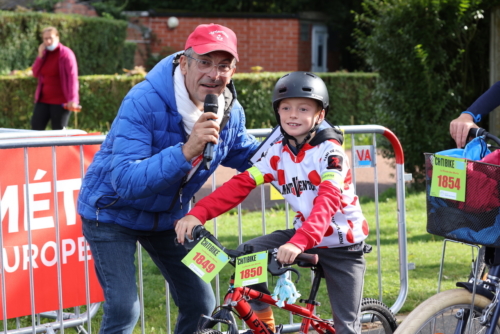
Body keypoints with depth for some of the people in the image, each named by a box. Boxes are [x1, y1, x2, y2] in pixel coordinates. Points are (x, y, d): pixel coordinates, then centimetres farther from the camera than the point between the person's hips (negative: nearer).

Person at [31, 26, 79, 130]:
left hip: (60, 102, -7)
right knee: (35, 128, 3)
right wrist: (40, 56, -4)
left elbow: (72, 77, -17)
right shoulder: (44, 53, 11)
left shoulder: (66, 53, -10)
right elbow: (35, 73, 9)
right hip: (43, 100, 7)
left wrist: (72, 99, -25)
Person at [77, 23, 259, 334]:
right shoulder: (144, 102, -30)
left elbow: (250, 156, 12)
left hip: (168, 215, 6)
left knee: (201, 305, 5)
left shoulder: (232, 112, -10)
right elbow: (125, 180, -39)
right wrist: (185, 152, -50)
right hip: (113, 212, -6)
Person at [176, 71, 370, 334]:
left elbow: (328, 200, -33)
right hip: (303, 235, 5)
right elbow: (240, 184, -12)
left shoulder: (329, 151, -19)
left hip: (341, 242, -5)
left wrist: (299, 242, -50)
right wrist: (197, 214, -27)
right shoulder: (278, 153, -3)